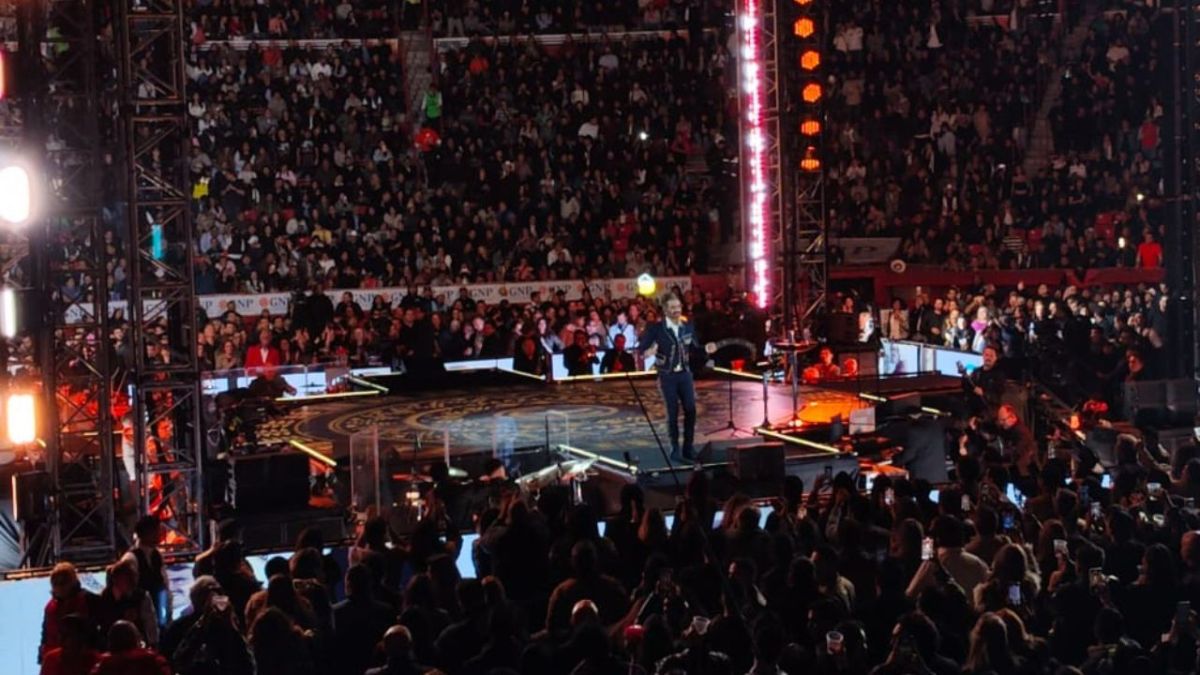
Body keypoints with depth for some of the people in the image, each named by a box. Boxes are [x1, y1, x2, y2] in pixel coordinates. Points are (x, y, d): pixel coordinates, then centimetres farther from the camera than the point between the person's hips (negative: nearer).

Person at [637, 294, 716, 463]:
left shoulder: (688, 326, 4)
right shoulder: (656, 328, -9)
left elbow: (694, 349, 11)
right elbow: (642, 346, -11)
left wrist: (705, 349, -9)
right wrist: (647, 352, -34)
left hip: (685, 374, 4)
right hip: (667, 376, -4)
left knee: (691, 410, 1)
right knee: (673, 413, -1)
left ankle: (688, 448, 12)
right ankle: (675, 449, 10)